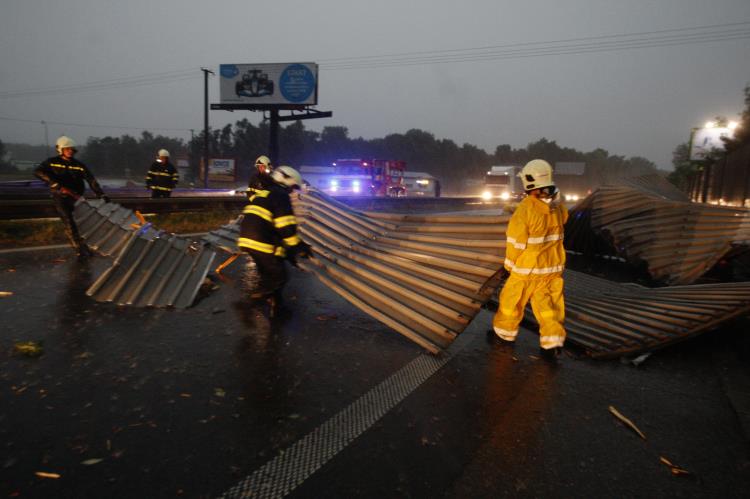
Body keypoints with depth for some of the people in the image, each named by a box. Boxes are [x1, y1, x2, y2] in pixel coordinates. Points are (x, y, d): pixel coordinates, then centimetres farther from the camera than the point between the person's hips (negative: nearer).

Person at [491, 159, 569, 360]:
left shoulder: (525, 209, -21)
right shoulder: (558, 206, -2)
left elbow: (517, 242, -14)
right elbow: (556, 236, 7)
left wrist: (508, 265, -2)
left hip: (528, 268, -5)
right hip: (554, 267, 5)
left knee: (512, 300, 15)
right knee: (549, 304, 12)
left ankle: (504, 332, 32)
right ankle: (553, 343, 12)